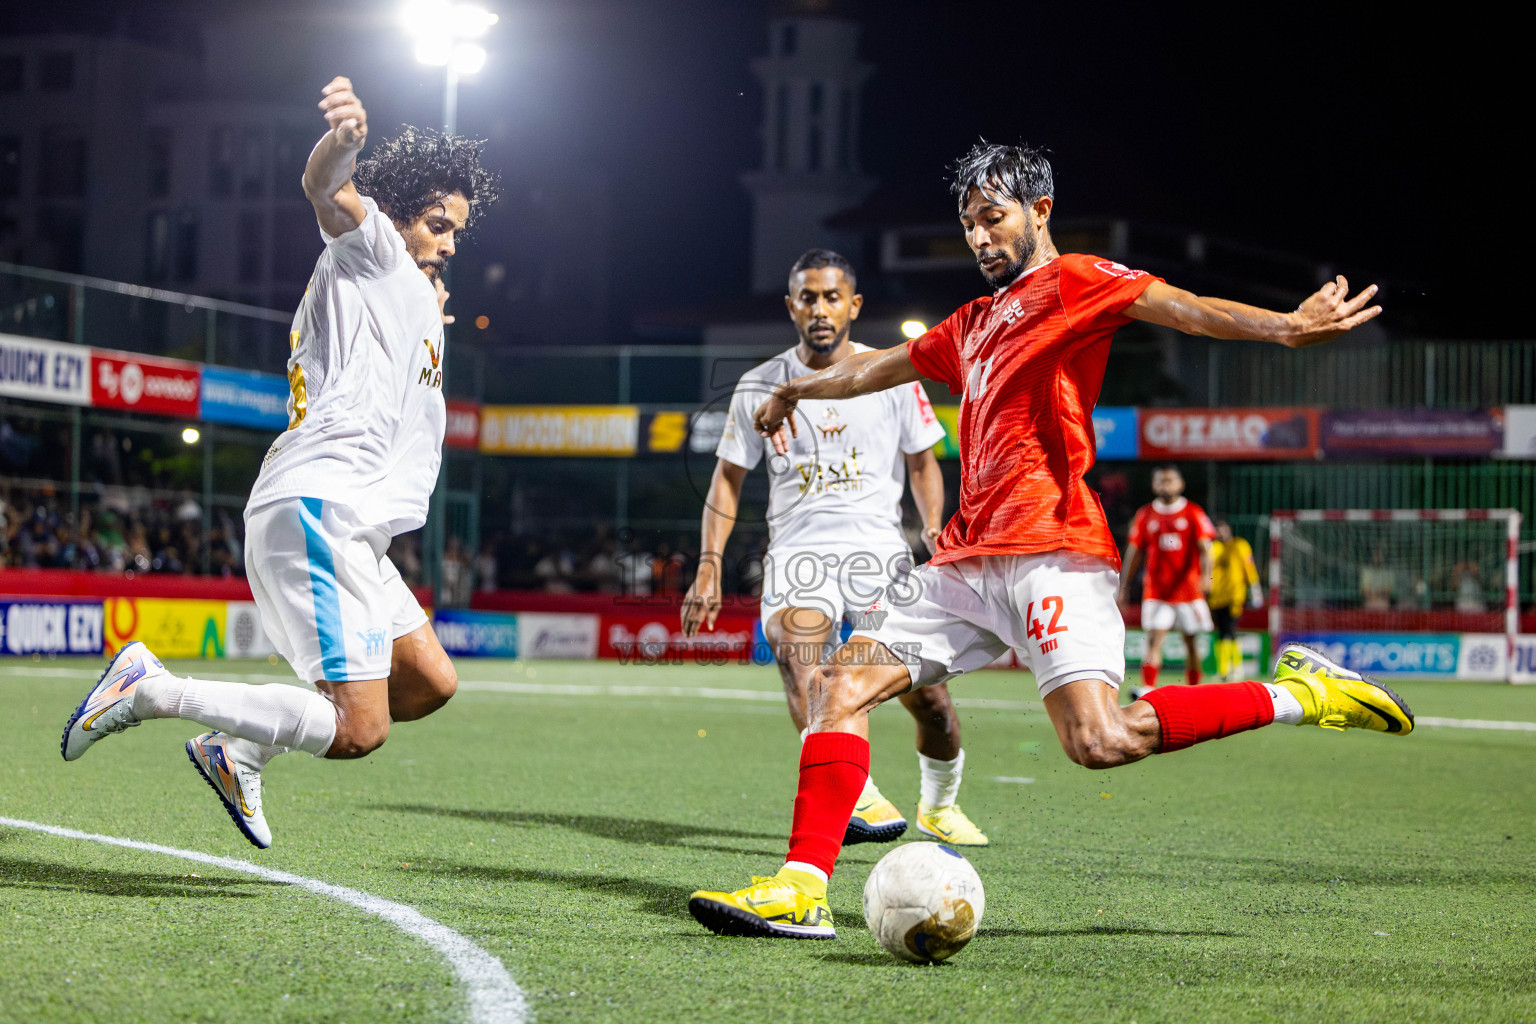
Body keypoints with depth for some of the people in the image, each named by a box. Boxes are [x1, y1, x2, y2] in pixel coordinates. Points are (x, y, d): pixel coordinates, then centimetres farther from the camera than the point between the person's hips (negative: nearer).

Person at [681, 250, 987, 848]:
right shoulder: (759, 388, 7)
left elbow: (922, 463, 15)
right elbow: (728, 479, 14)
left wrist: (935, 533, -2)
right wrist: (709, 567, 5)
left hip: (879, 551, 0)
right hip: (798, 550, 0)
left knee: (928, 698, -7)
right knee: (794, 647, -31)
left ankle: (938, 805, 23)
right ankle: (857, 796, -42)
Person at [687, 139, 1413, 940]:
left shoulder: (1072, 282, 2)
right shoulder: (975, 322, 26)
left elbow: (1179, 306, -16)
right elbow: (880, 367, 44)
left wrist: (1283, 327, -34)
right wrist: (796, 390, 59)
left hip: (1047, 551, -8)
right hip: (968, 562, 8)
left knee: (1100, 740, -23)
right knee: (840, 684, -2)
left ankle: (1296, 695, -7)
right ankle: (803, 888, -3)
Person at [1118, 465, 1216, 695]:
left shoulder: (1193, 513, 3)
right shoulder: (1145, 515, 8)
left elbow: (1204, 547, -4)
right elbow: (1134, 552, 12)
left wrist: (1205, 575, -22)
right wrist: (1124, 587, 9)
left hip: (1188, 588, 0)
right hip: (1156, 590, 0)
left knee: (1191, 642, 6)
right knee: (1154, 639, -12)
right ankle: (1148, 689, -20)